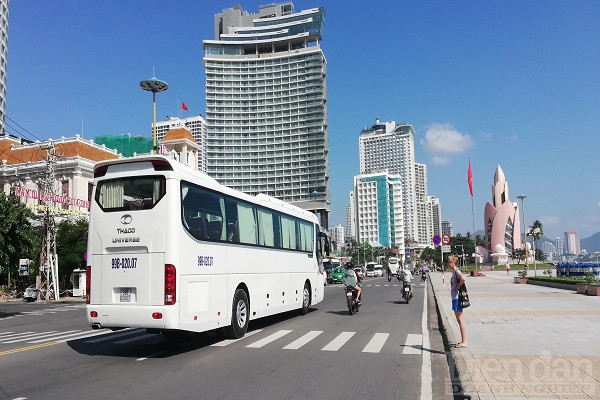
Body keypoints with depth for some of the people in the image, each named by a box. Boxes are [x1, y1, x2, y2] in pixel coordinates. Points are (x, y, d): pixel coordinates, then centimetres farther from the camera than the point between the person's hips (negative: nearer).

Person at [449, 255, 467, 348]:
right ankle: (463, 341, 21)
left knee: (460, 320, -4)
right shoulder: (454, 272, 13)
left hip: (457, 298, -10)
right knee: (459, 320, 14)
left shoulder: (457, 271, -15)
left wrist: (458, 286, -21)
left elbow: (463, 278, -34)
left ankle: (464, 342, 2)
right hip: (455, 298, 10)